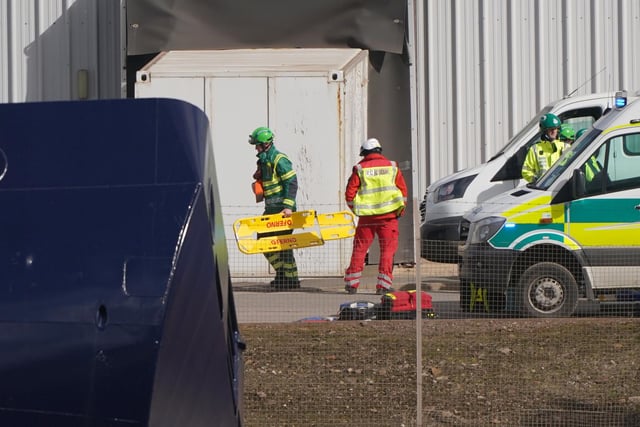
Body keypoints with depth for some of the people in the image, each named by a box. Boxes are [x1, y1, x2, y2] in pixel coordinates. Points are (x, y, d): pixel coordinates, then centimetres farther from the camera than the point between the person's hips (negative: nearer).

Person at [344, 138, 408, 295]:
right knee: (387, 250, 4)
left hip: (367, 217, 0)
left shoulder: (360, 169, 2)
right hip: (388, 217, 0)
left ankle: (352, 283, 12)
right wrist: (400, 210, 15)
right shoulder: (392, 166, 5)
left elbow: (350, 193, -1)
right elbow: (403, 190, 4)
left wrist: (355, 209, 14)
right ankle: (383, 285, -3)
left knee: (359, 249, 9)